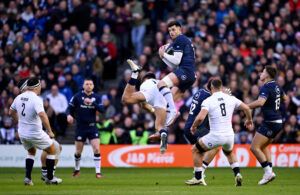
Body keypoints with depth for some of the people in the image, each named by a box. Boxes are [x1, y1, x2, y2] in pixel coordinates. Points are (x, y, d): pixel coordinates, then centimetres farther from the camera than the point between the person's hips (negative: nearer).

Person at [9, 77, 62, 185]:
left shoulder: (19, 97, 1)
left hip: (22, 133, 7)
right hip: (35, 133, -7)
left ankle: (27, 178, 17)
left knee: (31, 152, 29)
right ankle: (50, 178, 17)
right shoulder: (36, 99, -21)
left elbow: (11, 112, 15)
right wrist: (49, 131, -26)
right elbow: (42, 115, -34)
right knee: (51, 150, 14)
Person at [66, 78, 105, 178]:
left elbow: (102, 110, -11)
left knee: (96, 149, -13)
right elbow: (70, 108, 0)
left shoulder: (96, 97, 1)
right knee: (78, 151, 7)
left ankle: (98, 172, -7)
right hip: (80, 127, 0)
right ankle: (77, 169, 31)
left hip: (92, 127, 0)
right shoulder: (77, 96, -3)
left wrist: (92, 102, -24)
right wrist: (69, 115, -21)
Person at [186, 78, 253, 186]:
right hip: (230, 135, 5)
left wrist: (193, 126, -1)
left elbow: (200, 117, -21)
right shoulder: (231, 98, 4)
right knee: (229, 152, 37)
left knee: (195, 150, 18)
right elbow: (246, 108, 8)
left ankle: (198, 178, 14)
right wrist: (249, 120, 28)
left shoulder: (208, 101, -9)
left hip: (216, 136, -5)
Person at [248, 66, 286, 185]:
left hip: (270, 123, -10)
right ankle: (269, 172, 16)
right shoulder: (276, 86, 9)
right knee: (263, 147, 22)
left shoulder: (266, 88, -18)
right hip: (278, 121, 10)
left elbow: (260, 102, -34)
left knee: (254, 147, -9)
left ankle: (268, 172, -13)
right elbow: (284, 98, 28)